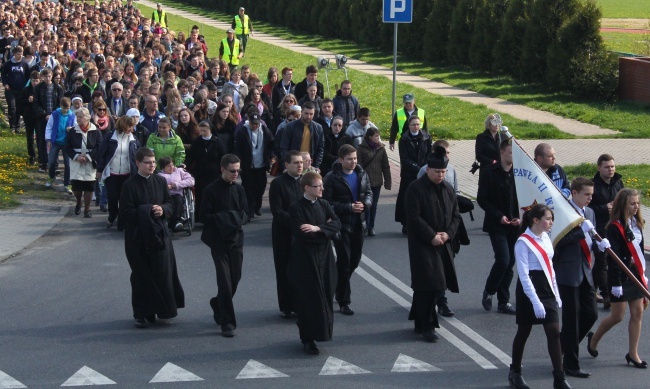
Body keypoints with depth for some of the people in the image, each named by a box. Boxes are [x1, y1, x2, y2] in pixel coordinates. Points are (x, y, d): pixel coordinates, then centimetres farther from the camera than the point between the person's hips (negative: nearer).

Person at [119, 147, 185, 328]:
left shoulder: (160, 181, 6)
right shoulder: (130, 185, -8)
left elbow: (170, 204, 11)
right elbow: (125, 213, -12)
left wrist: (162, 210, -11)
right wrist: (147, 212, -19)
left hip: (159, 233, 4)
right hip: (137, 237, -4)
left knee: (163, 272, 1)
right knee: (141, 275, 2)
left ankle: (162, 309, 14)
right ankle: (141, 313, 11)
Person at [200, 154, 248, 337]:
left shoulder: (239, 189, 7)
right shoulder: (211, 190, -7)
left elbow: (245, 212, 12)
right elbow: (205, 216, -7)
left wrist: (238, 219, -9)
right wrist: (223, 220, -18)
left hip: (236, 238, 5)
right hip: (218, 240, -5)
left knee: (235, 277, 9)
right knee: (225, 279, -9)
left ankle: (218, 304, 37)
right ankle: (227, 322, -5)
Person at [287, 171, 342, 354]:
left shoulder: (324, 204, 7)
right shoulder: (296, 208, -11)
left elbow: (337, 224, -4)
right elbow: (301, 234, -21)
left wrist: (318, 228, -19)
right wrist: (327, 230, -12)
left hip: (325, 258, 5)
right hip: (305, 260, -5)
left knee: (325, 296, 9)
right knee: (308, 300, -2)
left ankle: (322, 331, 24)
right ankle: (308, 339, 5)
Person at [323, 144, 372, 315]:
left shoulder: (362, 174, 6)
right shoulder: (332, 178, -13)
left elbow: (369, 193, 14)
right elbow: (328, 202, -15)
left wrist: (365, 204, -9)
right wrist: (349, 207, -21)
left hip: (358, 224, 6)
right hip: (341, 225, -6)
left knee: (354, 261, 14)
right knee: (344, 262, -3)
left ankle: (340, 290, 38)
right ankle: (344, 301, 6)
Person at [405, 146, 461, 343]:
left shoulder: (447, 189, 11)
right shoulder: (416, 189, -10)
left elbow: (456, 215, 13)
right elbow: (413, 218, -15)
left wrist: (448, 233, -5)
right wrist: (432, 236, -17)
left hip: (443, 245, 6)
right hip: (423, 246, -6)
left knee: (425, 286, 11)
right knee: (429, 284, -10)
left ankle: (419, 320, 23)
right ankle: (426, 326, -3)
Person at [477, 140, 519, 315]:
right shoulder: (489, 172, -5)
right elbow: (482, 199, -5)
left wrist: (521, 217, -4)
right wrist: (499, 216, -14)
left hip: (515, 226, 4)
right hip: (496, 225, -4)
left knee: (509, 264, 6)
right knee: (503, 260, -16)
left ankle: (504, 302, 15)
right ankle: (488, 292, 8)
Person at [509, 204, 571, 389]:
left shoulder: (546, 238, 8)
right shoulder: (523, 242, -15)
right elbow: (524, 275, -19)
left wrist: (556, 294, 17)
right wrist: (535, 302, -22)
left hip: (547, 289, 6)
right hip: (529, 291, -6)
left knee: (554, 331, -1)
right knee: (523, 332, 7)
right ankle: (515, 372, 25)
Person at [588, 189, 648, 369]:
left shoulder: (636, 223, 7)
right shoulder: (615, 227, -17)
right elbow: (613, 257, -19)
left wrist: (643, 273, 16)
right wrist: (616, 283, -20)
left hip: (636, 274, 7)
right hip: (621, 277, -7)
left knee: (637, 313, 6)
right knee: (617, 315, 1)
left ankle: (633, 354, 13)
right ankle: (594, 339, 27)